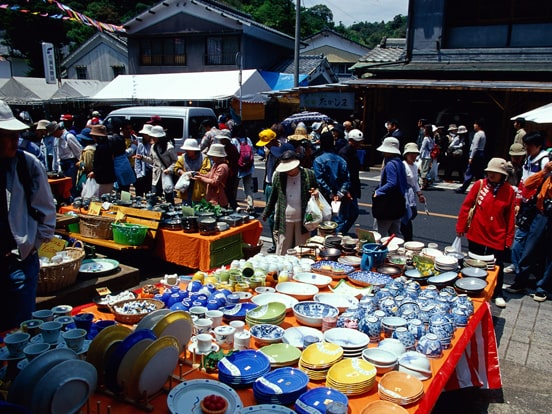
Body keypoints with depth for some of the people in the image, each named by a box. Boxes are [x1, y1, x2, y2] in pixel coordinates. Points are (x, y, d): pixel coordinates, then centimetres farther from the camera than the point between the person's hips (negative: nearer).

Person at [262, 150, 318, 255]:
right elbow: (273, 197, 9)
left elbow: (315, 192, 10)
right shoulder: (278, 176, -3)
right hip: (284, 220, 1)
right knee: (282, 251, 8)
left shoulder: (309, 175, -6)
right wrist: (266, 213, 15)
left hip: (302, 220, 0)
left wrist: (316, 193, -14)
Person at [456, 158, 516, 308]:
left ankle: (497, 294, 26)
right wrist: (461, 226, -1)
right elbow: (466, 206, -1)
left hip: (497, 237, 0)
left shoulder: (509, 191, -3)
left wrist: (509, 238, 1)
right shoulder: (480, 185, -5)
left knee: (497, 266, 7)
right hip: (476, 234, 0)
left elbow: (510, 216, 1)